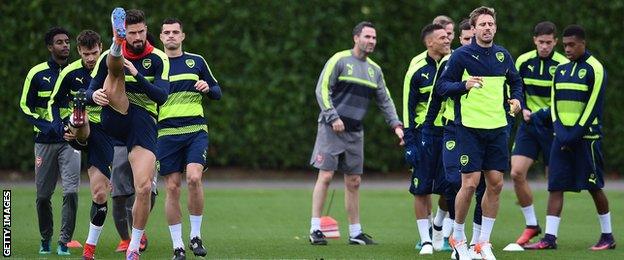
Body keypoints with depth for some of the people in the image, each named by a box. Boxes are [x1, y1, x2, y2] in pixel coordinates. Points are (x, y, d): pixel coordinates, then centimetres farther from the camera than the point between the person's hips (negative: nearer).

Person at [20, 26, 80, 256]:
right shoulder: (37, 73, 1)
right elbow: (25, 105, 5)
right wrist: (43, 125, -11)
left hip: (70, 139, 0)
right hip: (45, 141, 0)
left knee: (70, 191, -14)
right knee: (43, 195, 5)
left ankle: (64, 241, -9)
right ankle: (45, 239, 23)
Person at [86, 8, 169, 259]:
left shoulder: (158, 59, 3)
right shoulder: (109, 56, 7)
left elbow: (161, 96, -9)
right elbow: (90, 91, 6)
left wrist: (137, 74, -23)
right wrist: (94, 95, -19)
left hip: (144, 122, 0)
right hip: (115, 118, 0)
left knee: (144, 187, -13)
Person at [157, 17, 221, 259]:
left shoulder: (196, 61, 10)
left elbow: (217, 92, 14)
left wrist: (207, 88, -7)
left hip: (195, 131, -1)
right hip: (166, 134, 1)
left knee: (194, 178, -20)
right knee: (172, 187, -3)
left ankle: (196, 235, -5)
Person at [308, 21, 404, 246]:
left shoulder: (374, 70, 15)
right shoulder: (339, 60, -5)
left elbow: (385, 101, 19)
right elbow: (322, 90, -8)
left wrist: (396, 125, 7)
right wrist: (333, 117, -16)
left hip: (355, 132, 6)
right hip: (331, 128, -6)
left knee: (354, 182, 7)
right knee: (325, 176, -10)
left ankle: (355, 233, 13)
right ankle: (315, 229, -7)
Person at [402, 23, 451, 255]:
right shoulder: (417, 69, -5)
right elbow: (408, 107, -2)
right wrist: (409, 141, -8)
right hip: (425, 131, -2)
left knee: (449, 187, -3)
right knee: (422, 189, -1)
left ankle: (438, 226, 24)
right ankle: (426, 240, 8)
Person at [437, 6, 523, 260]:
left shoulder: (503, 55, 9)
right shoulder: (461, 55, -5)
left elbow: (515, 81, 22)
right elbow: (443, 85, -4)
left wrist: (516, 99, 3)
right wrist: (464, 85, -21)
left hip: (497, 127, 5)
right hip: (469, 127, -5)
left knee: (495, 184, 3)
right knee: (470, 183, -8)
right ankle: (458, 237, 11)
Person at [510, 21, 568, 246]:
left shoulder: (563, 65, -8)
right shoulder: (523, 61, 2)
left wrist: (545, 112, -19)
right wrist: (523, 109, -4)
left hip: (552, 126, -3)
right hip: (529, 124, 3)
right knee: (517, 173, -11)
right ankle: (531, 225, 3)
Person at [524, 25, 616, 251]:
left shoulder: (594, 69, -6)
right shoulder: (561, 70, 13)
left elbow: (593, 107, -11)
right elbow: (555, 105, 12)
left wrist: (575, 135, -15)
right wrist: (560, 132, -4)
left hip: (586, 137, -6)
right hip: (562, 137, 6)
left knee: (594, 187, 1)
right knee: (555, 186, -2)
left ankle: (607, 236, 13)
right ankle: (550, 238, -4)